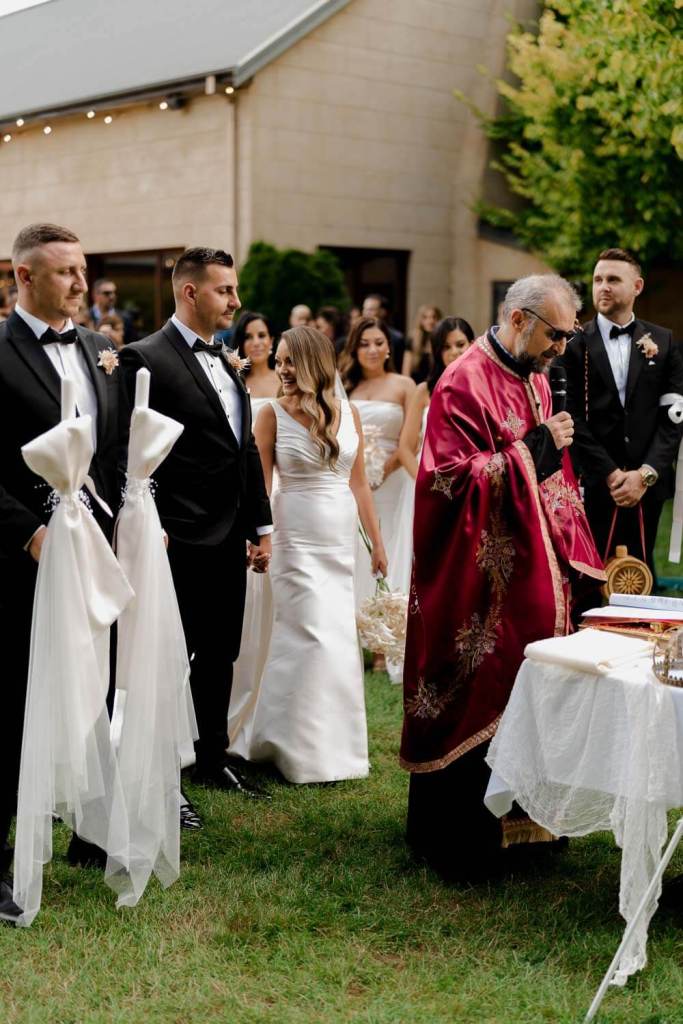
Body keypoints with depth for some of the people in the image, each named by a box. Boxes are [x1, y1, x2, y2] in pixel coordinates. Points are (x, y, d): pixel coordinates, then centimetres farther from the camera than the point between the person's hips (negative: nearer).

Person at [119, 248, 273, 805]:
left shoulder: (227, 362, 14)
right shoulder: (146, 359, -11)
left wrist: (261, 525, 14)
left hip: (230, 539, 8)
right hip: (182, 542, -8)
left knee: (220, 656, 16)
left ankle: (213, 759, 30)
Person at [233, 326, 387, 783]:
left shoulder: (348, 412, 5)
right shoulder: (273, 414, -4)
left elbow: (359, 481, 10)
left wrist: (377, 540, 11)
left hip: (341, 539, 4)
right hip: (297, 537, -4)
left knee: (340, 638, 9)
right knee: (315, 637, -8)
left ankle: (335, 741, 26)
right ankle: (308, 751, 6)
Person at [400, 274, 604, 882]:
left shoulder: (537, 380, 14)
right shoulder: (465, 383, -13)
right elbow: (453, 477, -20)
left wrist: (570, 552, 14)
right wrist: (532, 449, -21)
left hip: (537, 575, 8)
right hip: (481, 584, -8)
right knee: (474, 703, 0)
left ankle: (523, 818, 24)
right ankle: (456, 839, 12)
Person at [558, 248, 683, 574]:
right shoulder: (574, 343, 2)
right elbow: (573, 416, -4)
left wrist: (645, 474, -7)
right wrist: (610, 474, -10)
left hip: (647, 486, 2)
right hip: (592, 486, -2)